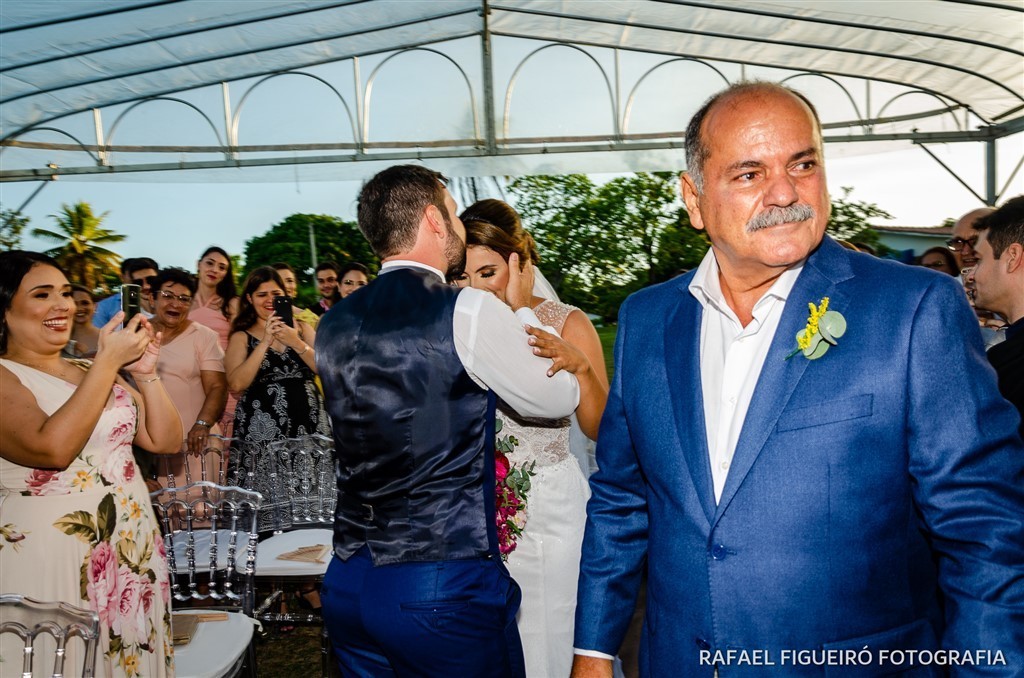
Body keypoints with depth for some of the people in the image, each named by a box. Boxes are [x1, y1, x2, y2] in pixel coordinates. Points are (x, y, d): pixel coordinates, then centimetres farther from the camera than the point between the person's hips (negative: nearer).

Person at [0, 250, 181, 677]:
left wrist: (146, 373, -7)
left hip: (134, 553, 6)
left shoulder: (93, 371, 11)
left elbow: (165, 441, 7)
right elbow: (52, 448, -25)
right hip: (46, 559, -6)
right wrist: (109, 361, -22)